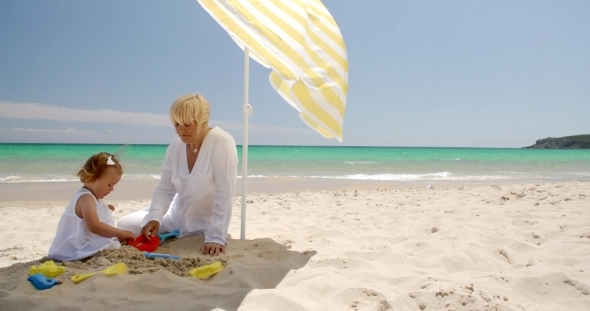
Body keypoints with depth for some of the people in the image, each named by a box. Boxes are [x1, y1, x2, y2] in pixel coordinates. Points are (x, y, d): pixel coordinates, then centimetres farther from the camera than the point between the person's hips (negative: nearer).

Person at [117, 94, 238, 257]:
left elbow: (224, 194, -28)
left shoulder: (221, 143, -24)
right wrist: (154, 217, -21)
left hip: (205, 225, -5)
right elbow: (165, 189, -2)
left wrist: (216, 238, -32)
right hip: (177, 215, 5)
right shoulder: (175, 148, -5)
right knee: (125, 225, 1)